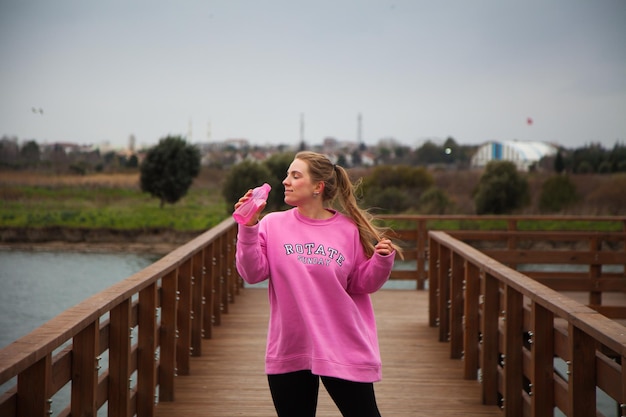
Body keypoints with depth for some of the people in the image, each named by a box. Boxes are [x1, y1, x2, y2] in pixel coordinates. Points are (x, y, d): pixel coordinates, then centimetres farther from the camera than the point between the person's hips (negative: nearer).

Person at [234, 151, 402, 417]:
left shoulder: (349, 229, -2)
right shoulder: (273, 224, -1)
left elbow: (361, 284, 3)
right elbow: (253, 273, -9)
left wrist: (382, 260, -14)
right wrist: (248, 228, -18)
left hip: (344, 350, -1)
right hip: (288, 352, 1)